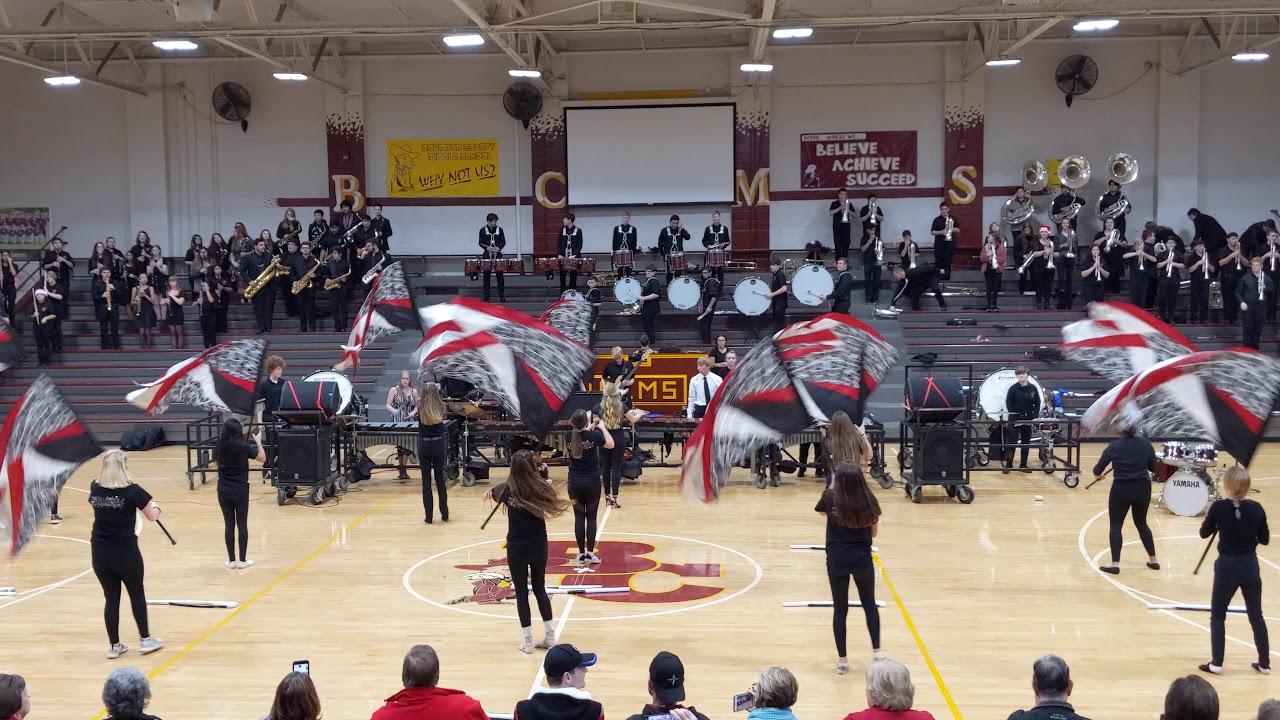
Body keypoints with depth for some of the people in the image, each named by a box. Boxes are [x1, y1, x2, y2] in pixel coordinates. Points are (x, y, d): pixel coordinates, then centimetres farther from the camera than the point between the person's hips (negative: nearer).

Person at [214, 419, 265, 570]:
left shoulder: (219, 447, -4)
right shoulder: (244, 446, -11)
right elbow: (262, 458, 1)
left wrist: (222, 439, 20)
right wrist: (258, 441, 13)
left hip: (223, 490, 2)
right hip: (240, 490, -2)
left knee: (229, 525, 7)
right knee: (242, 524, 6)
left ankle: (231, 560, 10)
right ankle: (242, 560, 9)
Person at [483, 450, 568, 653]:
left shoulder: (508, 490, -10)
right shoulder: (540, 487, -10)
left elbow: (489, 494, 11)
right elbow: (552, 502, 9)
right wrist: (543, 477, 17)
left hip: (517, 547, -2)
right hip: (539, 545, 2)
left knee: (521, 592, 8)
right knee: (540, 588, 18)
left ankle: (528, 641, 11)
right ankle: (549, 636, 21)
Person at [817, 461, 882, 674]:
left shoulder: (831, 498, -12)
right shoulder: (869, 501, -10)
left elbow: (822, 511, 13)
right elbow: (874, 532, 3)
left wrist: (832, 486, 17)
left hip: (837, 560, -1)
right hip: (862, 559, 1)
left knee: (840, 608, 11)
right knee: (869, 604, 23)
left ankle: (842, 660, 15)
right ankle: (876, 651, 23)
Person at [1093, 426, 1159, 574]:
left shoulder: (1114, 446, -8)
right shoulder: (1146, 444, -1)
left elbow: (1098, 470, -2)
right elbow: (1153, 468, 9)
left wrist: (1097, 474, 21)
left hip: (1121, 490, -3)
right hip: (1142, 488, 3)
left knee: (1116, 525, 6)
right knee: (1141, 524, 20)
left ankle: (1115, 564, -1)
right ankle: (1153, 560, 25)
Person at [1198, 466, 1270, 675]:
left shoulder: (1218, 507, -14)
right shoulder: (1256, 509, -8)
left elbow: (1204, 533, 0)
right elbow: (1265, 540, 2)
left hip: (1226, 566, -3)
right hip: (1250, 566, 3)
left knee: (1217, 615, 10)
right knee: (1256, 615, 16)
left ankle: (1216, 663, 6)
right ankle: (1264, 663, 23)